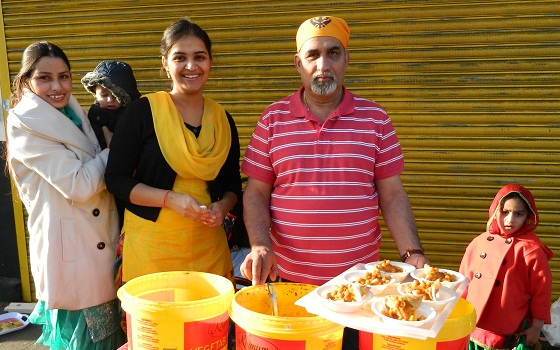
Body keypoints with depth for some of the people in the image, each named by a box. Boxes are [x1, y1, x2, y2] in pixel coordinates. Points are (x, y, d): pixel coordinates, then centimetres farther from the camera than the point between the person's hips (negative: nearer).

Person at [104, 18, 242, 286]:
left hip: (208, 247, 3)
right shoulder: (142, 111, -6)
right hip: (152, 246, -3)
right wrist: (171, 199, -18)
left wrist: (222, 206, -9)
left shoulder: (223, 120, 5)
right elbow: (116, 179, -6)